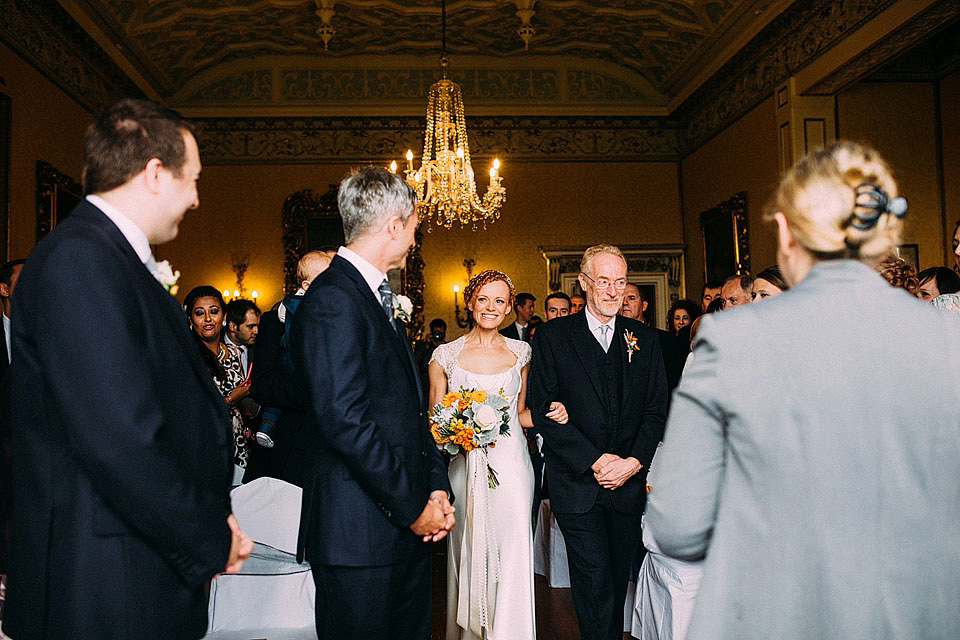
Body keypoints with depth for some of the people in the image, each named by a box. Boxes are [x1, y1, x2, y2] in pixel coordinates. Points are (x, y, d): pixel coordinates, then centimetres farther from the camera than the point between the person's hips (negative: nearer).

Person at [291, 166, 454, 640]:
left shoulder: (381, 297, 15)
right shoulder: (333, 299, -16)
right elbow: (344, 420, -23)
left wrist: (436, 486, 5)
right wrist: (413, 506, -16)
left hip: (409, 526, 9)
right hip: (360, 531, -9)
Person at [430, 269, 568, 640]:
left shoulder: (521, 353, 7)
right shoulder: (446, 355, 2)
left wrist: (552, 414, -3)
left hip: (510, 463, 1)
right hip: (464, 467, 0)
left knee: (513, 550, -5)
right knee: (467, 551, 7)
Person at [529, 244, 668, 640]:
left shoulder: (645, 340, 8)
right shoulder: (553, 337, -2)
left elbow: (657, 410, 5)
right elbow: (543, 411, -7)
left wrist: (633, 462, -10)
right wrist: (595, 461, -13)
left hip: (630, 484, 3)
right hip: (577, 483, -3)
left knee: (618, 581, 14)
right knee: (595, 585, -5)